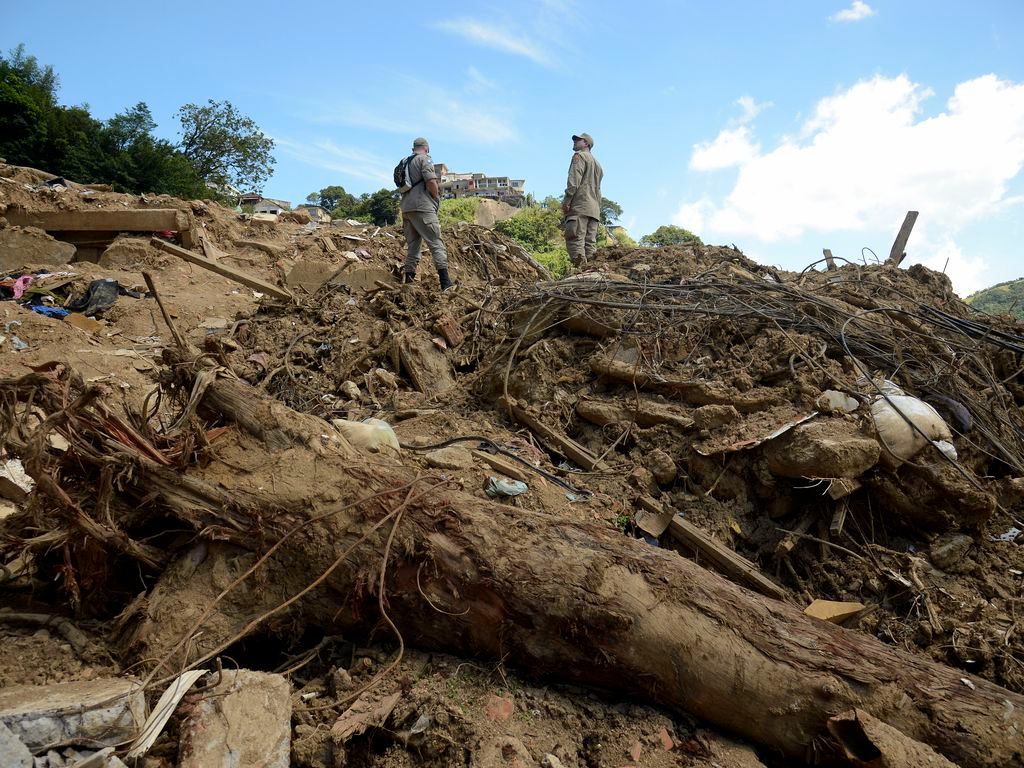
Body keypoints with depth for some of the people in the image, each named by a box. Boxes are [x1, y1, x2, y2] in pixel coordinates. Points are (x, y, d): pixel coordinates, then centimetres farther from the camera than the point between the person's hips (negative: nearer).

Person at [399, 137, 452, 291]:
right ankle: (446, 283, -18)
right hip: (422, 207, -7)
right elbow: (431, 181, -14)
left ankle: (408, 281, 7)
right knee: (436, 243, -10)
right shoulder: (424, 159, -1)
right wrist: (437, 198, 1)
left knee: (413, 246, 11)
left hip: (406, 208, 8)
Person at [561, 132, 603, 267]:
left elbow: (574, 180, -11)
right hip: (595, 209, 8)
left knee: (575, 241, -17)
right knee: (590, 243, 3)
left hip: (580, 206, -8)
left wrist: (566, 201, -15)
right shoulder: (597, 163, 31)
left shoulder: (579, 156, 5)